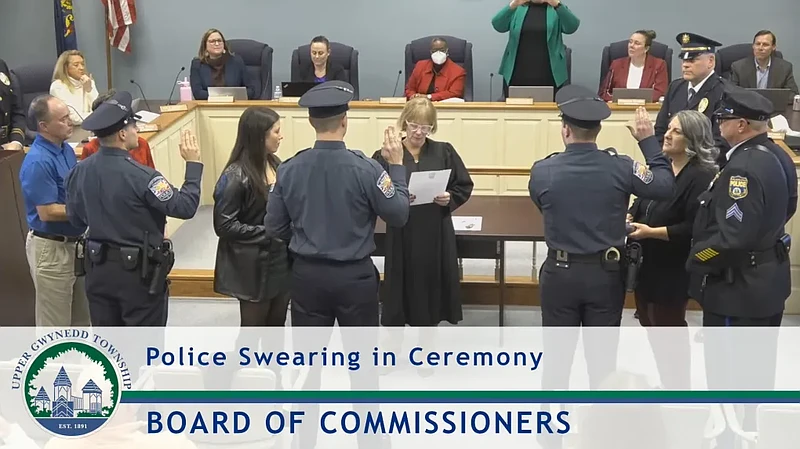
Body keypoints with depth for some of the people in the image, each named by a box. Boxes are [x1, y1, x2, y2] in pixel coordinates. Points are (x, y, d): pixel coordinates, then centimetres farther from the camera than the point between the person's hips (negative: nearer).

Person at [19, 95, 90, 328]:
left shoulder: (66, 149, 5)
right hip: (50, 248, -9)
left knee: (82, 316, 21)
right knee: (55, 323, 5)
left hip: (74, 243, 9)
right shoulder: (38, 161, -22)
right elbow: (47, 212, -24)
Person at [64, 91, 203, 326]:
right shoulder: (140, 175, -23)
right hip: (139, 271, -6)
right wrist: (193, 164, -12)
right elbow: (185, 207, -22)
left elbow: (76, 218, 8)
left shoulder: (79, 172, -3)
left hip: (99, 267, 6)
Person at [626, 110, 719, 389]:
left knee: (669, 328, 4)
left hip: (673, 269, -8)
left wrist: (651, 232, -24)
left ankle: (679, 389, 23)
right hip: (646, 262, 8)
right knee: (650, 324, 18)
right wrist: (629, 218, -4)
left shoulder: (701, 177, -19)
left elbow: (694, 228, -24)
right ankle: (669, 385, 36)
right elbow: (641, 203, 16)